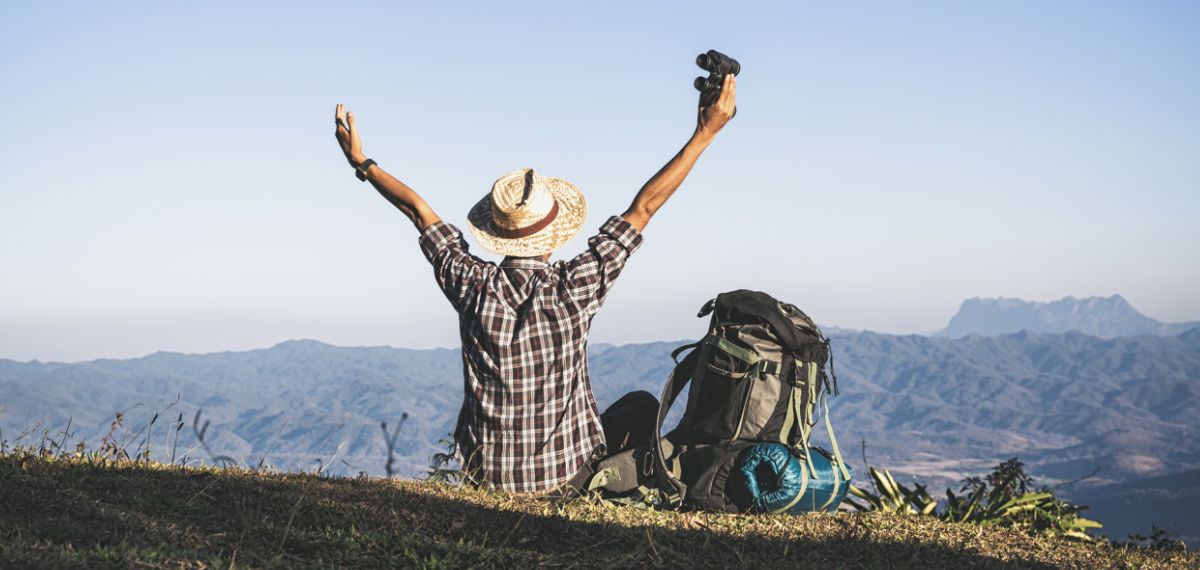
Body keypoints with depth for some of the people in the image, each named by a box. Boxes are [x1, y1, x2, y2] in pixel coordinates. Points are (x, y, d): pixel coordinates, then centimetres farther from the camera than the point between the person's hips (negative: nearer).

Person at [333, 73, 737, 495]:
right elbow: (644, 208, -12)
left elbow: (418, 210, 0)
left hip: (487, 473, 2)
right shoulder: (575, 287, -19)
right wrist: (705, 135, -5)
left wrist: (361, 163, 13)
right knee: (641, 407, 23)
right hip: (567, 475, -2)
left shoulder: (473, 287, -14)